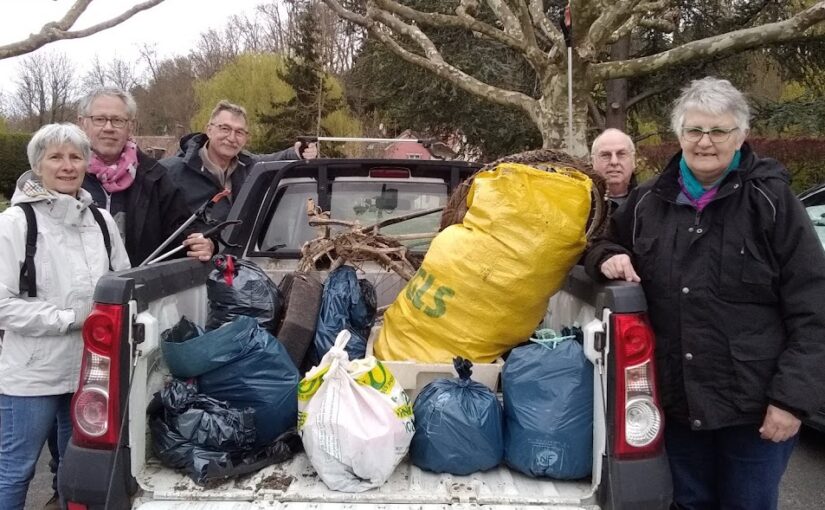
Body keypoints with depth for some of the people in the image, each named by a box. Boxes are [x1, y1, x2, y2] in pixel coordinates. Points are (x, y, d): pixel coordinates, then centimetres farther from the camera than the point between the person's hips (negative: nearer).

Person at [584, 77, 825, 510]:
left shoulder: (770, 198, -7)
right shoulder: (649, 201, 3)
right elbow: (605, 242, 21)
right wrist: (607, 257, -4)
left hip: (756, 402, -3)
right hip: (678, 400, 3)